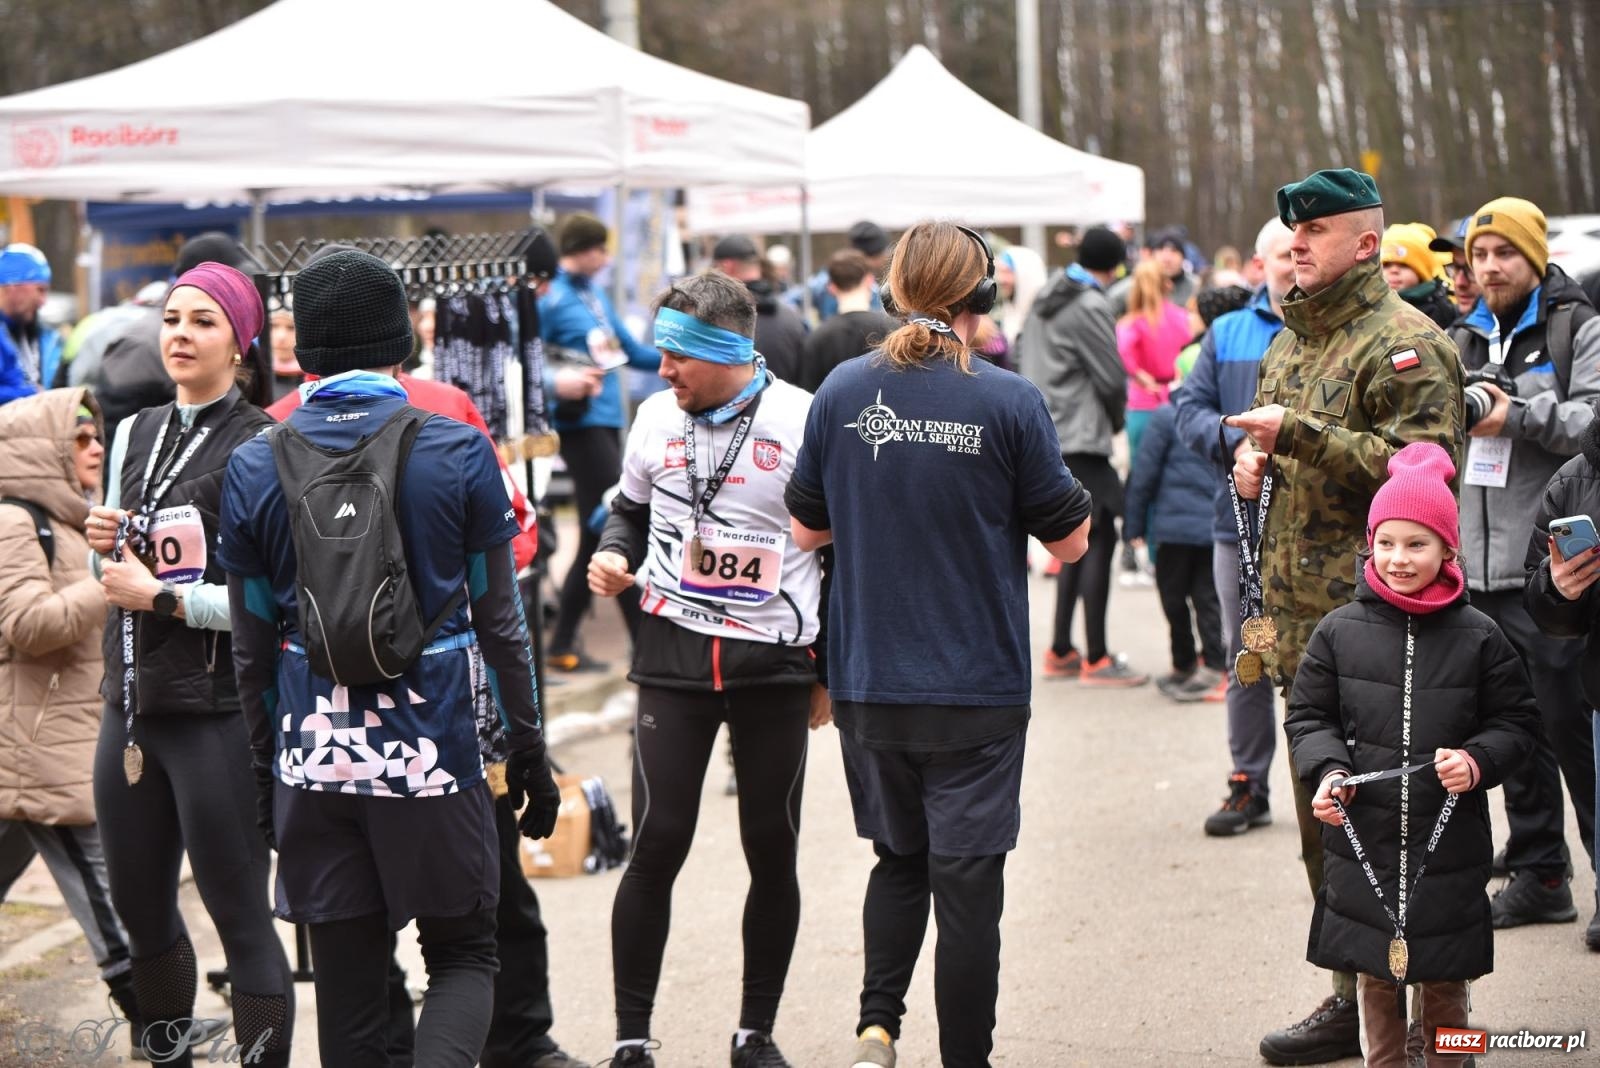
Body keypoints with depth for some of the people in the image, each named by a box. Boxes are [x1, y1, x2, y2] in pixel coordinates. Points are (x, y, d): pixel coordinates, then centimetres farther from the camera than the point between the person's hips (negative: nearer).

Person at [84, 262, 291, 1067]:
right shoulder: (135, 434, 11)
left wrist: (158, 595, -15)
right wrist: (104, 545, 1)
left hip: (218, 714, -7)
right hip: (132, 703, 7)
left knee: (240, 918, -3)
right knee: (139, 910, 16)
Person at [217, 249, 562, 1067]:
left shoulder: (254, 468, 0)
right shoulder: (459, 453, -5)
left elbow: (253, 646, 6)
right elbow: (500, 622, -1)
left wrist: (264, 770, 16)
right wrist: (528, 752, 8)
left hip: (314, 759, 2)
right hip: (432, 753, -2)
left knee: (347, 984, 11)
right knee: (462, 957, 11)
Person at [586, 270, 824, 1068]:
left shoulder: (805, 422, -7)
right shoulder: (658, 417, 4)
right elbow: (631, 509, 21)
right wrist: (614, 558, -2)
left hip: (775, 665, -1)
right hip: (673, 653, 2)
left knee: (772, 851, 6)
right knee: (656, 846, -4)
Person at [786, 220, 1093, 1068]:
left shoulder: (843, 392, -3)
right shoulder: (1008, 401, -12)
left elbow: (807, 529, 8)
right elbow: (1069, 539, -3)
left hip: (868, 680, 3)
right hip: (977, 686, -3)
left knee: (899, 857, 20)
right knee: (966, 875, 6)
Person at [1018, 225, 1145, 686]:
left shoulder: (1045, 302, 14)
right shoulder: (1089, 307, -13)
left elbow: (1021, 359, 21)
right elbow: (1111, 380, -12)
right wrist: (1116, 421, 7)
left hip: (1044, 437, 9)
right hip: (1080, 441, -9)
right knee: (1099, 539, -7)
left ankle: (1060, 651, 17)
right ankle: (1096, 659, -9)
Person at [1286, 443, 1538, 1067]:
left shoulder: (1477, 637, -2)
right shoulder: (1340, 630, 0)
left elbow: (1516, 721, 4)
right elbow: (1308, 715, 6)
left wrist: (1478, 762, -15)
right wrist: (1327, 770, -12)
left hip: (1449, 838, -1)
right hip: (1363, 835, 1)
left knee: (1444, 978, 9)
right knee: (1374, 973, 10)